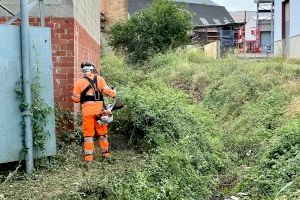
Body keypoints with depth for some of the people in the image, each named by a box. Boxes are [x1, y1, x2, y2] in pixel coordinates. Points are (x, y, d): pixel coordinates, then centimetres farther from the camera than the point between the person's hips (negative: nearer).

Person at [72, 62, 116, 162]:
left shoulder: (79, 82, 2)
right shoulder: (99, 79, 3)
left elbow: (76, 98, 4)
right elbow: (107, 91, -5)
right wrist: (114, 93, 14)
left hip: (87, 110, -1)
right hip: (99, 109, 2)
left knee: (88, 133, 7)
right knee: (102, 132, 16)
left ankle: (89, 155, 4)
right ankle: (105, 152, 26)